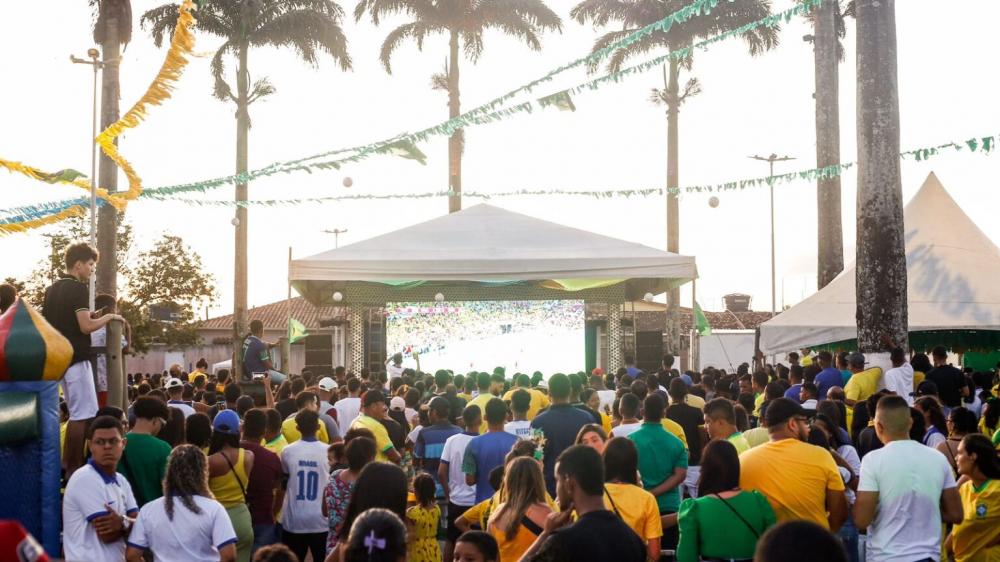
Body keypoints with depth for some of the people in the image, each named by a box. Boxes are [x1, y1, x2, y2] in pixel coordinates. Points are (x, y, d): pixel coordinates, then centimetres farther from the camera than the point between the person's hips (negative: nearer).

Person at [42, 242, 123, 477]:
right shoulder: (78, 288, -12)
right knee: (84, 415, -6)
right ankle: (74, 468, -6)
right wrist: (110, 317, -5)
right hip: (76, 358, -9)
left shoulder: (52, 290, 14)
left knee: (77, 413, 17)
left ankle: (67, 465, 18)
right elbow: (86, 326, -20)